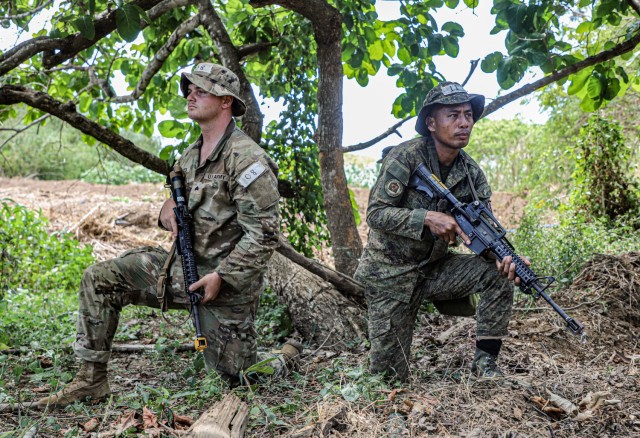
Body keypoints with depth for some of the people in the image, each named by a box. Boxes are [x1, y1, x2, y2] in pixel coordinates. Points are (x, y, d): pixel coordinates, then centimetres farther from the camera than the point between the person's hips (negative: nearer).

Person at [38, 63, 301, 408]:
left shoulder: (247, 159, -17)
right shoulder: (190, 156, 9)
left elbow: (264, 234, -21)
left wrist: (221, 277, -23)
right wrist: (169, 210, -1)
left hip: (227, 280, -7)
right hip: (182, 264, 7)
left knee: (234, 379, 3)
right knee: (99, 279, -5)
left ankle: (288, 356, 34)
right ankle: (91, 378, 4)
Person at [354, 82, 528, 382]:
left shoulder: (472, 173, -2)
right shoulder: (406, 157, -19)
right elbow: (375, 214, -21)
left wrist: (504, 257, -29)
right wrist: (428, 217, -34)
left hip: (435, 267, 5)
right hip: (390, 272, -4)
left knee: (498, 274, -18)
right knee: (389, 374, -2)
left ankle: (485, 362, -6)